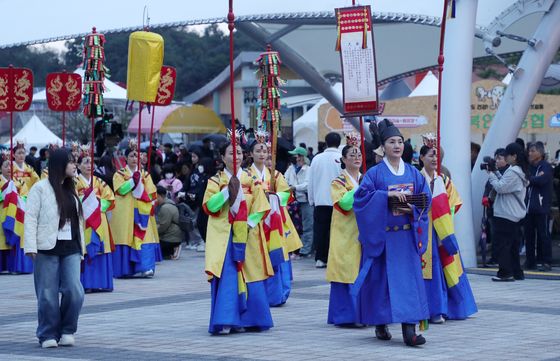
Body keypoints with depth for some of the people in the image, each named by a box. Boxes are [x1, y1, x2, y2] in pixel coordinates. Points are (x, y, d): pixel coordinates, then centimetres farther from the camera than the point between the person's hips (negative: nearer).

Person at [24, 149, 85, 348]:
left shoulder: (70, 189, 16)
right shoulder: (40, 188, -4)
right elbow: (30, 218, -8)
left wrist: (81, 246, 13)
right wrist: (31, 246, -17)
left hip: (70, 248, 5)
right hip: (48, 248, -5)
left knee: (74, 291, -6)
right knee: (48, 294, 0)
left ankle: (67, 331, 11)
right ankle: (48, 335, 12)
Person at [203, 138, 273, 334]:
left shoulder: (251, 180, 7)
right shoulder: (216, 181, 4)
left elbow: (260, 208, 3)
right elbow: (209, 206, -8)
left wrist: (248, 224, -10)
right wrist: (228, 190, -17)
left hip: (247, 236, 2)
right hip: (223, 236, -2)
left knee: (248, 278, 0)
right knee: (226, 278, -10)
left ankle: (244, 320, 11)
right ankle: (225, 322, -9)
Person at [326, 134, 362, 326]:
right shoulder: (338, 183, 0)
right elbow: (344, 203, -17)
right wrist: (359, 188, -18)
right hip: (346, 234, -5)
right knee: (347, 272, -7)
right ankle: (346, 314, -3)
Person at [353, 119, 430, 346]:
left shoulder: (414, 173, 10)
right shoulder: (375, 173, 0)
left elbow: (426, 199, 9)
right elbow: (361, 196, -9)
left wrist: (412, 209, -11)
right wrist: (387, 194, -19)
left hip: (407, 235, 3)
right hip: (381, 235, -2)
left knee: (409, 279, -6)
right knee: (381, 279, 1)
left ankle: (409, 329, -10)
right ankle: (381, 325, 17)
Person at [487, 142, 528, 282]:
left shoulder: (512, 172, -18)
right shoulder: (520, 171, 14)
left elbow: (500, 187, -19)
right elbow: (504, 183, 16)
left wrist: (491, 174, -8)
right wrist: (496, 173, 8)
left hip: (505, 215, -10)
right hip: (516, 214, 10)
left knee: (503, 243, -5)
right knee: (513, 245, 13)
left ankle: (505, 273, -5)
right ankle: (517, 272, 16)